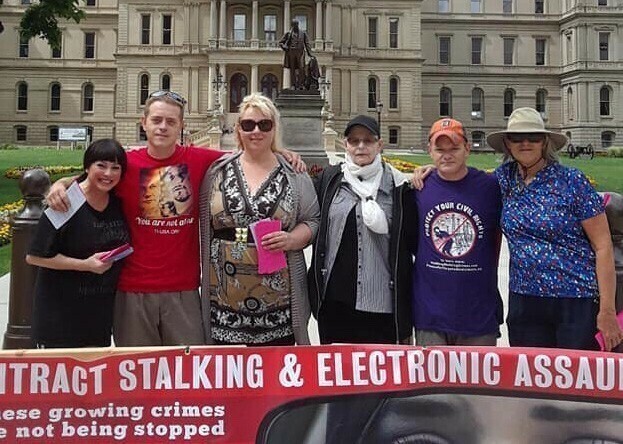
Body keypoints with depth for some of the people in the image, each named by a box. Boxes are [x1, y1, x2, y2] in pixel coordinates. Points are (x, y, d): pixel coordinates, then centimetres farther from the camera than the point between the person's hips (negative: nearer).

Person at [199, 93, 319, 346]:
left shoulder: (294, 174, 4)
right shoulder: (217, 171, 6)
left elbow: (313, 221, 7)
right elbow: (203, 222, 11)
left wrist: (291, 239, -12)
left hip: (278, 296, 0)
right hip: (225, 295, 1)